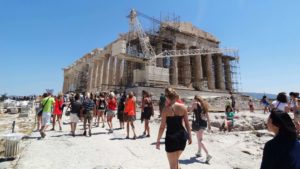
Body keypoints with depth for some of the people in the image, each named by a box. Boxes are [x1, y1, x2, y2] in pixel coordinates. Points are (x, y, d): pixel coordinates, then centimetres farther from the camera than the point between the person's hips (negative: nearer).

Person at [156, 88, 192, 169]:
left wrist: (158, 140, -1)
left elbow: (162, 127, -10)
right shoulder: (183, 107, -1)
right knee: (176, 161, 30)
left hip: (171, 137, -5)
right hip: (182, 136, 5)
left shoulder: (166, 109, -12)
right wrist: (189, 136, 16)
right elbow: (187, 123, 4)